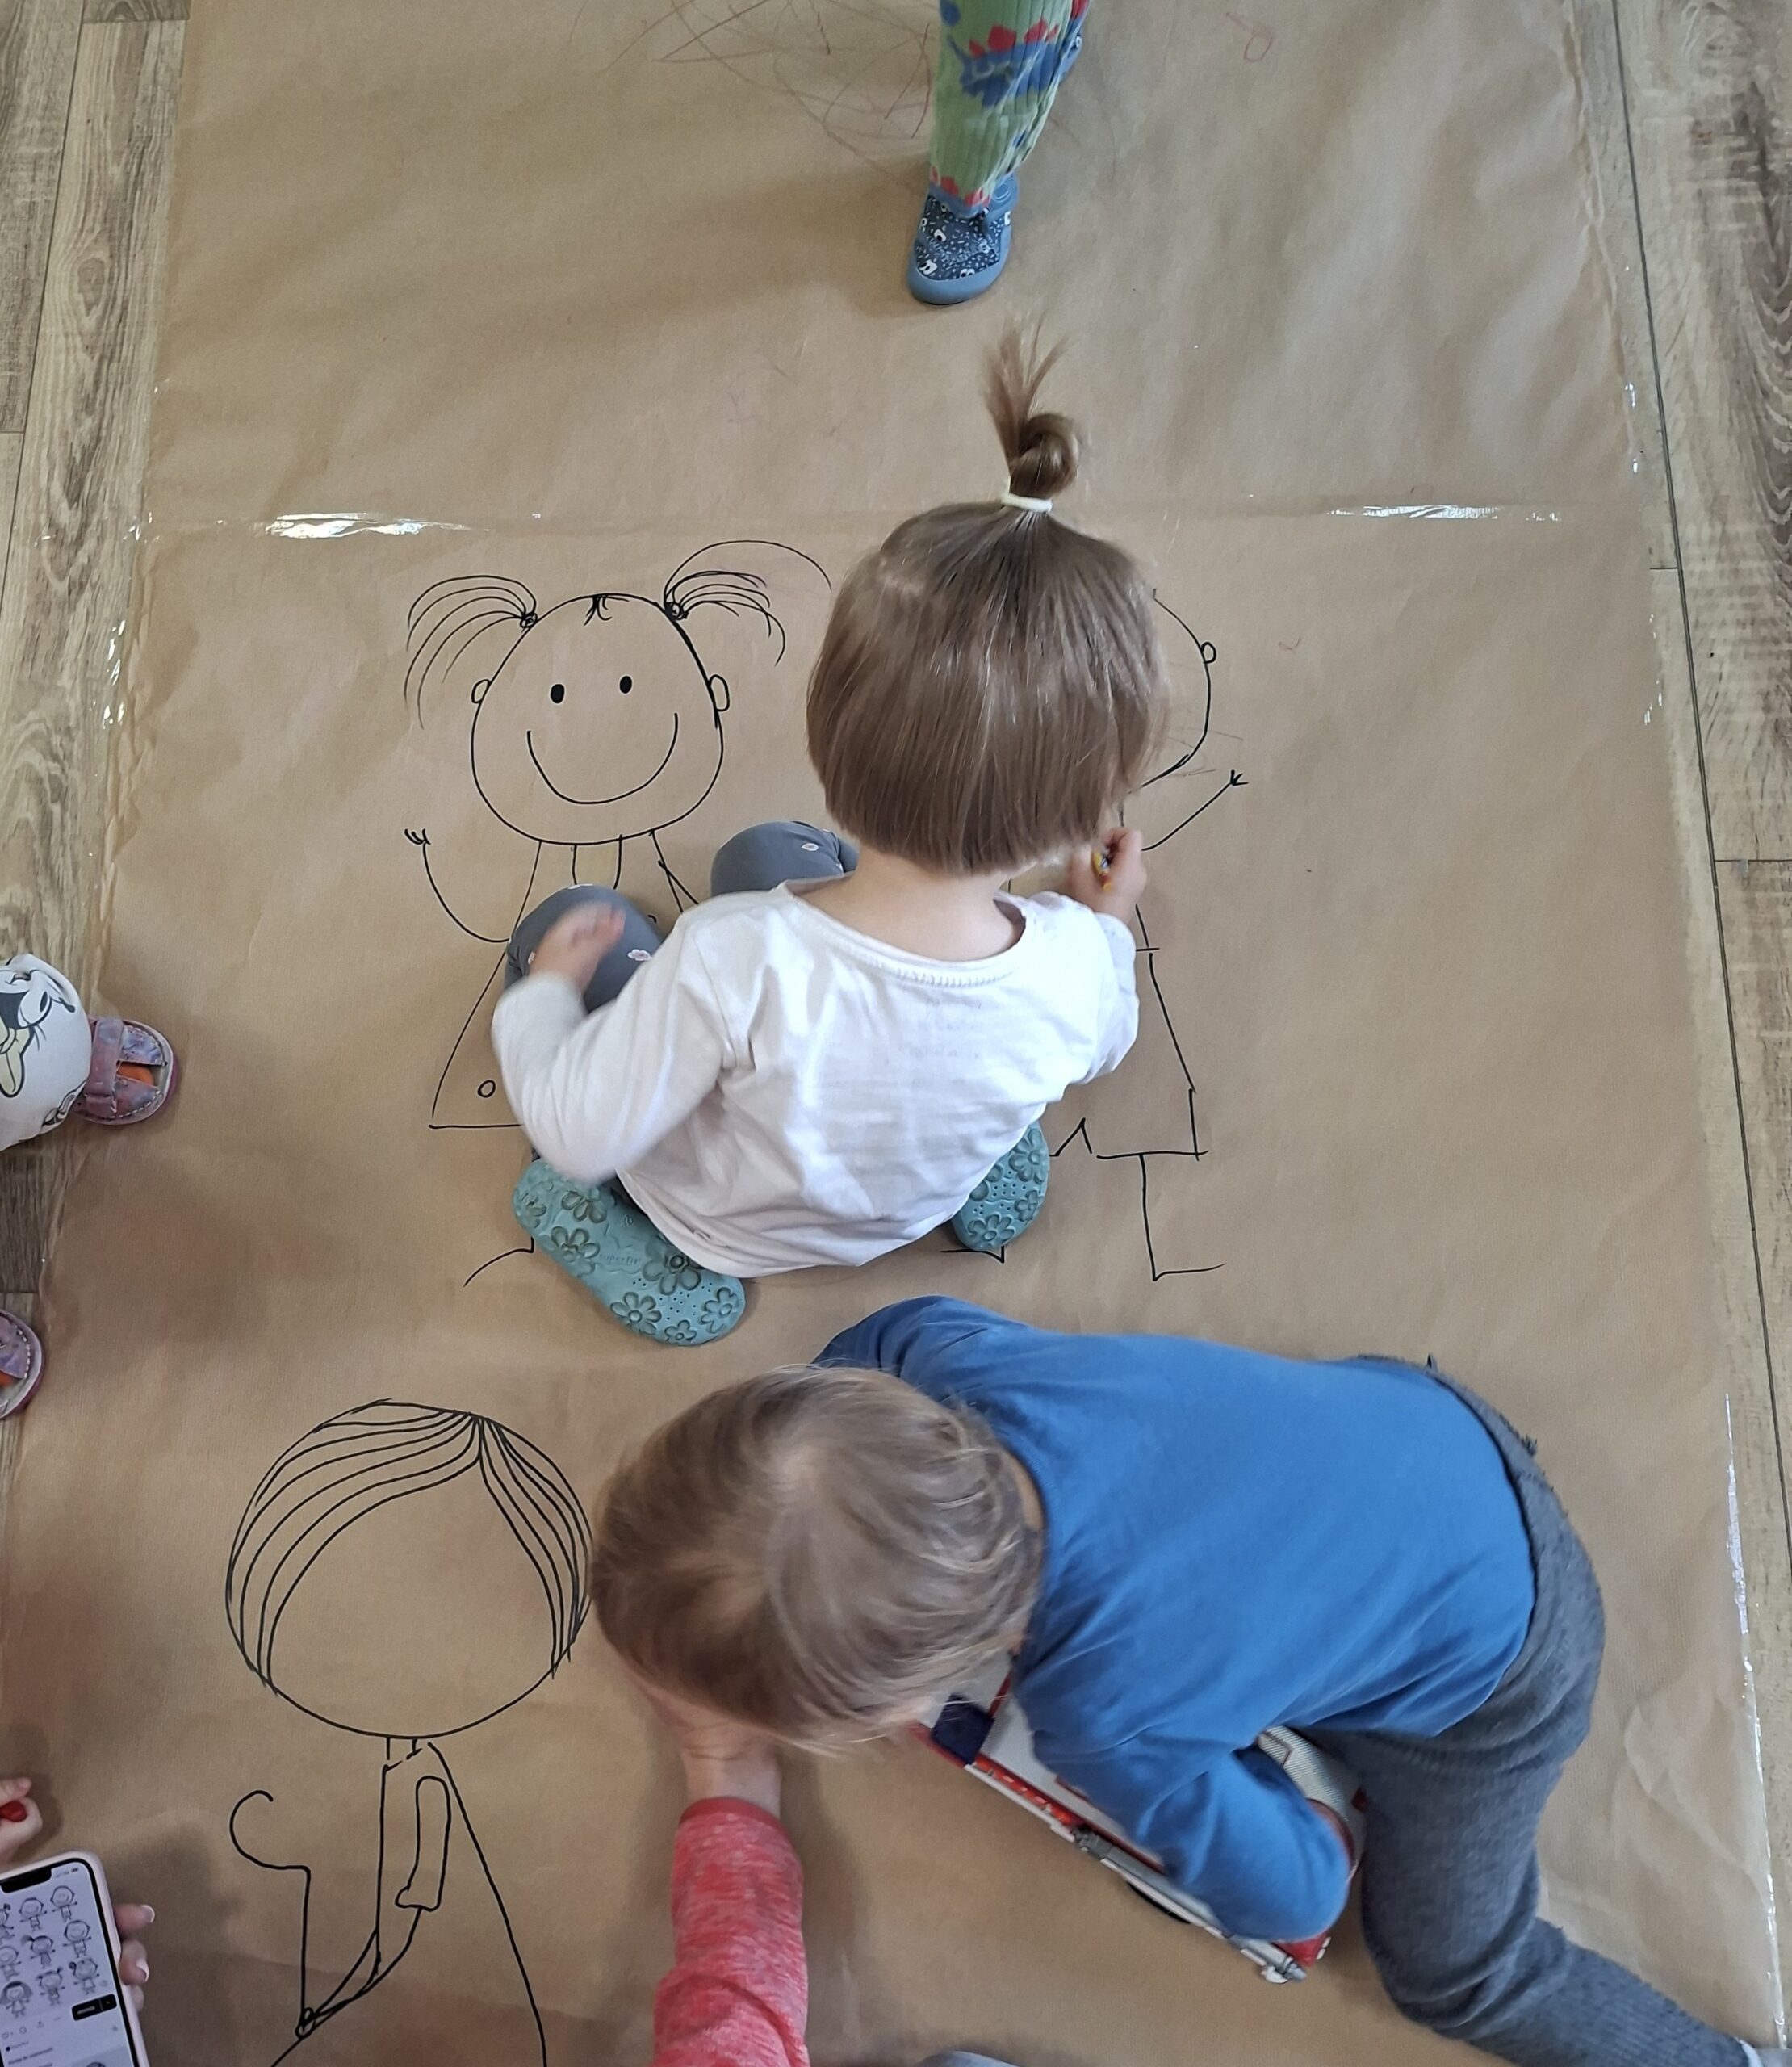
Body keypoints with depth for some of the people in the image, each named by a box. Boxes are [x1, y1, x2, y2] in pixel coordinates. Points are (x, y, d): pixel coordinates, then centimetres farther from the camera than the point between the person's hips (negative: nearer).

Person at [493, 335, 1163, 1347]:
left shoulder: (733, 964, -46)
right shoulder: (1076, 969, -34)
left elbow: (575, 1131, -30)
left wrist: (543, 995, -10)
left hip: (710, 1229, -3)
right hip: (917, 1209, 3)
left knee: (573, 925, 14)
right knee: (764, 855, 16)